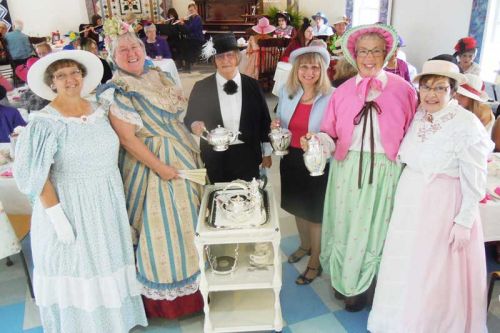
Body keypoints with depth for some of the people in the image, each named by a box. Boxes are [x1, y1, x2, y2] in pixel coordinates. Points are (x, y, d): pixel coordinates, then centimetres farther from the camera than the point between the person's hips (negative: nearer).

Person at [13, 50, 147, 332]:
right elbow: (38, 177, -14)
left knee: (107, 261, 17)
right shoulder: (45, 122, -13)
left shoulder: (98, 111, 3)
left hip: (107, 202, 5)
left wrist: (117, 195, 12)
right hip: (70, 206, -5)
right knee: (77, 268, 8)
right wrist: (57, 217, -17)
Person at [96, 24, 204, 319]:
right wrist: (159, 167, -20)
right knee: (163, 226, 3)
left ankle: (194, 277, 37)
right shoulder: (115, 92, -13)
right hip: (151, 162, -7)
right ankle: (168, 296, 23)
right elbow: (127, 139, -18)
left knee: (189, 219, 16)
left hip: (184, 156, 7)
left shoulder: (160, 77, 8)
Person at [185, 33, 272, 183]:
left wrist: (267, 153, 7)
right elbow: (189, 119, 2)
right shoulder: (201, 87, -3)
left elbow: (264, 119, 5)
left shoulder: (252, 85, 0)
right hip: (215, 159, 0)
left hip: (247, 157, 1)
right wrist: (195, 125, -22)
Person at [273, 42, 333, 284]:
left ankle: (315, 263, 32)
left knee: (315, 213, 10)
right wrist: (276, 125, -9)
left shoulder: (331, 96, -17)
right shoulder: (286, 91, -1)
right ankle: (305, 245, 52)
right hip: (291, 159, 6)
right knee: (297, 207, 24)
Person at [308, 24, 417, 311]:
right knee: (343, 224, 13)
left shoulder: (403, 90, -5)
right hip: (347, 169, 2)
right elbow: (331, 134, 0)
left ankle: (359, 285, 34)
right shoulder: (343, 91, 1)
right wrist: (318, 141, -20)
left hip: (384, 171, -2)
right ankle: (343, 279, 38)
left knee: (371, 228, 11)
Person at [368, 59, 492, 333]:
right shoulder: (418, 116, 2)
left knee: (434, 271, 8)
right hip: (409, 201, 6)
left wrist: (464, 222, -13)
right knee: (404, 265, 16)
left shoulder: (467, 124, -16)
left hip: (443, 205, -5)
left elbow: (475, 181, -13)